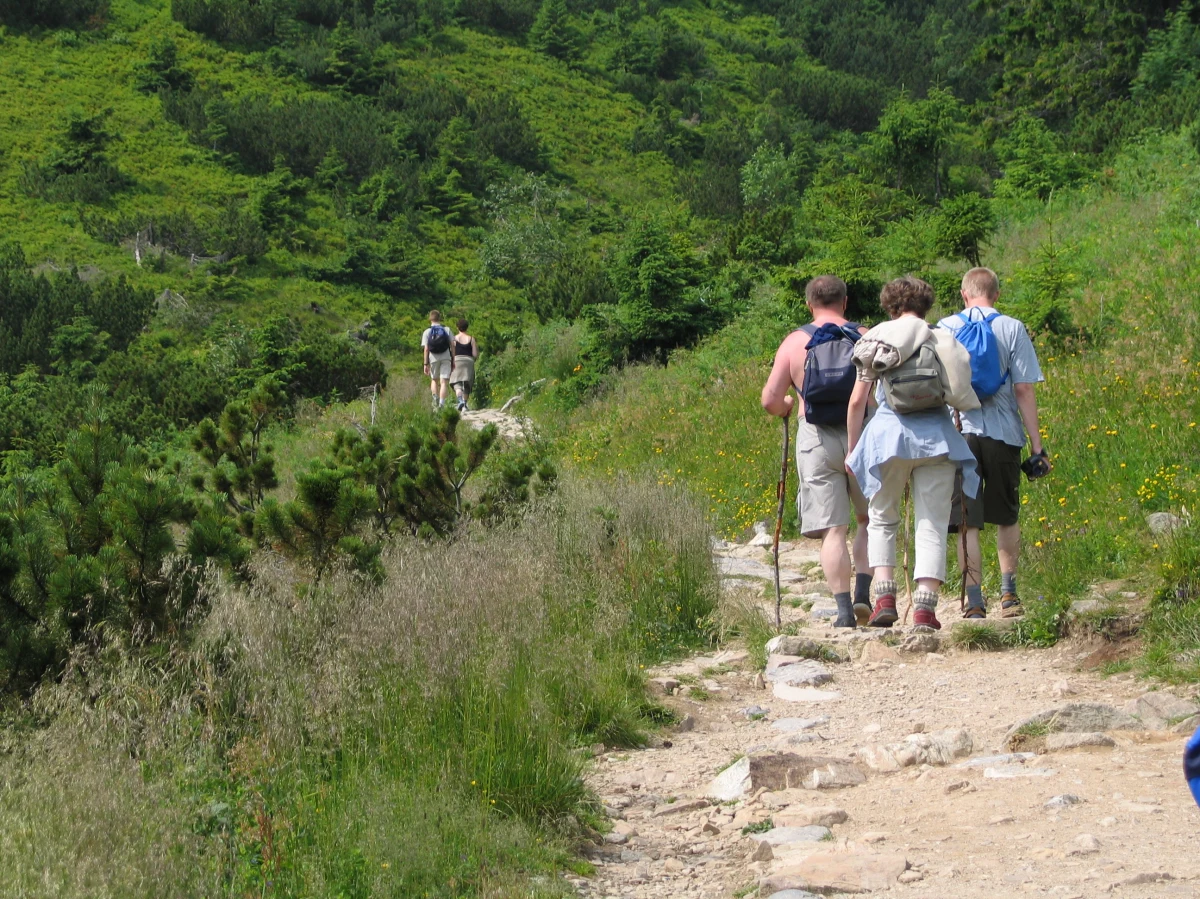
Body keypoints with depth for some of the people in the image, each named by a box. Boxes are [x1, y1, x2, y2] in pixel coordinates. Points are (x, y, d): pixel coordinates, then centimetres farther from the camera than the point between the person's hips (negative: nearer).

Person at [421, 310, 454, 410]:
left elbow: (426, 349, -4)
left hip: (433, 358, 0)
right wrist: (453, 361, 7)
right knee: (444, 382, -2)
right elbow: (452, 346, 2)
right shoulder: (447, 330, 5)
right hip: (446, 358, 0)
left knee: (434, 380, 19)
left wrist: (426, 364, -2)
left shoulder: (427, 332, 2)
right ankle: (441, 404, -12)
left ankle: (435, 399, -2)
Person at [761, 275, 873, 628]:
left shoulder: (795, 342, 3)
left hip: (817, 440, 0)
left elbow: (770, 401, 0)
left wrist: (789, 406, 21)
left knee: (832, 529, 2)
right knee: (872, 520, 17)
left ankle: (844, 609, -4)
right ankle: (863, 592, 2)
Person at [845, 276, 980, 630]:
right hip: (936, 435, 0)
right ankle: (925, 607, -6)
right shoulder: (942, 339, 8)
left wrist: (852, 450, 12)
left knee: (881, 520, 15)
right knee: (932, 525, 4)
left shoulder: (875, 339, 6)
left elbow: (857, 401, 4)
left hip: (889, 432, 0)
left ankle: (884, 597, -1)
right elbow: (962, 395, 2)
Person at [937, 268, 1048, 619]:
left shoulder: (944, 329, 5)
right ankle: (1008, 592, 17)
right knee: (1007, 517, 18)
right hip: (1002, 433, 0)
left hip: (957, 432, 0)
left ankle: (974, 601, -3)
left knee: (967, 523, 2)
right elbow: (1024, 389, -4)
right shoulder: (1012, 329, 0)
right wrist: (1037, 445, -1)